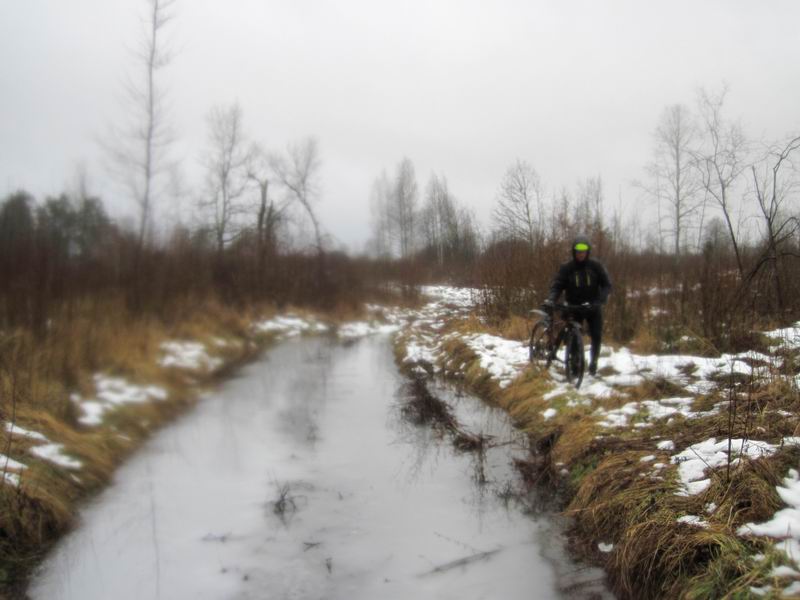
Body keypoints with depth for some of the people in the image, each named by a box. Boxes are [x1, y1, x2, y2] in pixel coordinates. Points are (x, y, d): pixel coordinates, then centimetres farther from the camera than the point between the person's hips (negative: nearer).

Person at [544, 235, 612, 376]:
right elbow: (557, 285, -14)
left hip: (593, 307, 0)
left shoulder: (596, 266, -7)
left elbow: (607, 285, -9)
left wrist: (599, 301, -25)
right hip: (574, 307, 0)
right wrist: (550, 299, -34)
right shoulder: (566, 268, -8)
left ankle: (593, 361, 21)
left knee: (596, 336, -3)